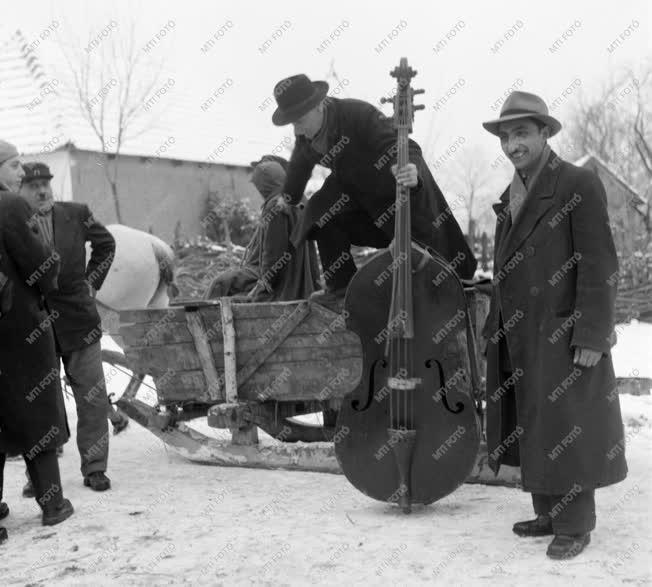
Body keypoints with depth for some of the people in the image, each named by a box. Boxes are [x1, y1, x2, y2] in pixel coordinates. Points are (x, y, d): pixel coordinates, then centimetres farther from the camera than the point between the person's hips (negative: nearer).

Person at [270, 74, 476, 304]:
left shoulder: (359, 114, -36)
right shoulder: (305, 134, -14)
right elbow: (300, 164, 9)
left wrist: (413, 172, -67)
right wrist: (289, 197, 22)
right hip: (354, 186, 6)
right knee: (322, 214, -19)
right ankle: (341, 286, -9)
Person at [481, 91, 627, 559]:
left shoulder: (580, 185, -9)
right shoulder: (513, 196, 14)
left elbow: (600, 267, -14)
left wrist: (591, 338, -18)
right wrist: (497, 327, 14)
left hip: (563, 337, -7)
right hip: (518, 340, 7)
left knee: (565, 432, 0)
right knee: (532, 430, 11)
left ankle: (575, 526, 12)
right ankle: (549, 514, 24)